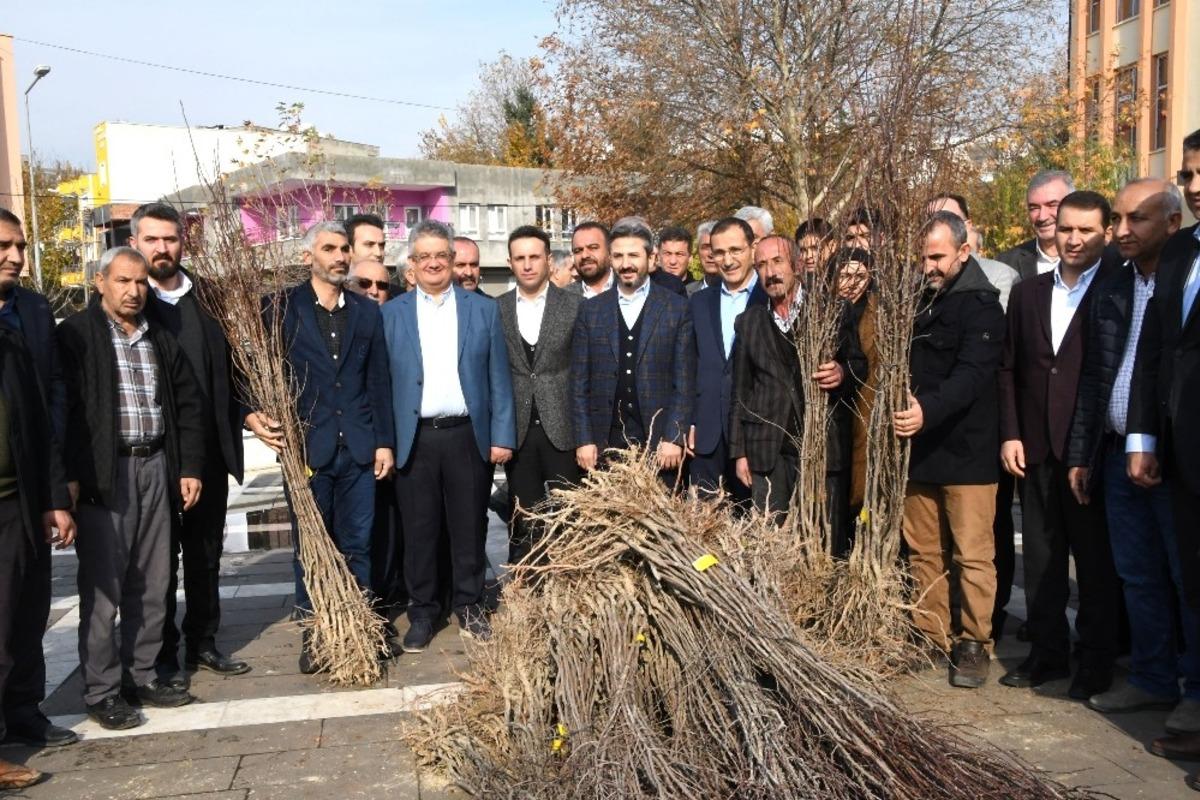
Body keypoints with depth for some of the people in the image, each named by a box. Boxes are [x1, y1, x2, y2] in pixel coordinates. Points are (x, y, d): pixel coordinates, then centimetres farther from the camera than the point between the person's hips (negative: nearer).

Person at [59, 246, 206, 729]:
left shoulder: (161, 340, 13)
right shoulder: (75, 335, -4)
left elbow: (189, 404, 15)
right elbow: (64, 408, -10)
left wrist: (191, 466, 8)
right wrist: (70, 477, -16)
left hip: (157, 467, 5)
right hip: (103, 473, -5)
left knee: (151, 584, 11)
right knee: (102, 586, 1)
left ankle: (143, 675, 23)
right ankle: (101, 691, 12)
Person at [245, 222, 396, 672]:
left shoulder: (367, 312, 9)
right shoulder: (281, 308, -1)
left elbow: (378, 381, 9)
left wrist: (384, 442, 5)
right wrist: (250, 412, -18)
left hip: (358, 447, 3)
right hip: (306, 445, -2)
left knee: (358, 544, 10)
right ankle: (314, 633, 20)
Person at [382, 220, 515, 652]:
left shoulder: (483, 310, 7)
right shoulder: (391, 314, 6)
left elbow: (498, 379, 5)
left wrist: (502, 436, -1)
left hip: (468, 435, 1)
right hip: (414, 439, 0)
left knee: (469, 527, 9)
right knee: (419, 531, 6)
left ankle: (469, 606, 25)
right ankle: (422, 612, 21)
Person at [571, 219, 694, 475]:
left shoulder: (677, 308, 2)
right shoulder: (590, 310, 8)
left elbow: (685, 381, 0)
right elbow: (579, 382, 7)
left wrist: (674, 439, -8)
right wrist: (583, 440, 0)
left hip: (659, 443, -1)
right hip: (605, 442, 2)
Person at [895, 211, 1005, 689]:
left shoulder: (981, 305, -9)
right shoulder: (918, 300, 12)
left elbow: (972, 374, -22)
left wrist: (929, 409, -36)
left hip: (966, 450, -6)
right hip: (920, 448, 7)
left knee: (971, 555, -1)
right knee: (923, 551, 12)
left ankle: (974, 644, 11)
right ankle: (930, 638, 23)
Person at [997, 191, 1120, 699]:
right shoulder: (1027, 293, 11)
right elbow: (1009, 369, 11)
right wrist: (1010, 434, 2)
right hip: (1036, 449, 5)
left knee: (1095, 559, 7)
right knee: (1040, 558, 12)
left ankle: (1096, 662, 19)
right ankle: (1047, 652, 25)